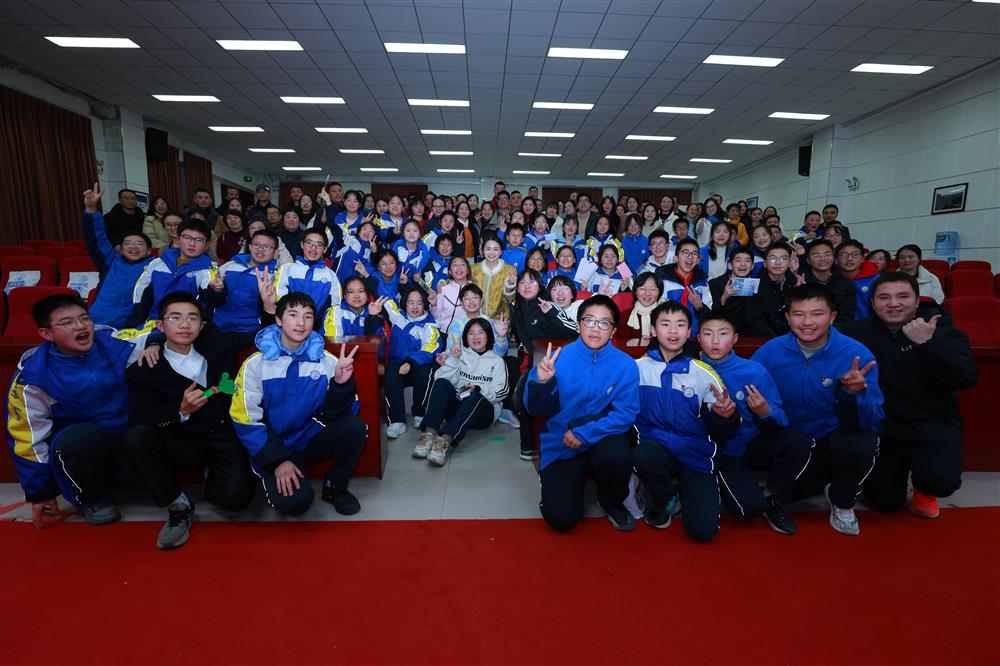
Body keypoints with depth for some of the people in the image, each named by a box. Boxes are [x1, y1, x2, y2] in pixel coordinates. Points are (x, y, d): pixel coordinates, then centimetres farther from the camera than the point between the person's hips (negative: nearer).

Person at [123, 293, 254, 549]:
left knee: (236, 497, -24)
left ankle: (210, 476, 15)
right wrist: (180, 410, -32)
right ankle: (178, 506, -10)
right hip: (181, 443, 0)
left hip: (223, 436, 0)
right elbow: (138, 417, -17)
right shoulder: (145, 367, -4)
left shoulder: (214, 343, 3)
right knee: (135, 436, -31)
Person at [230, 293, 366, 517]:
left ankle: (335, 487, 0)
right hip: (273, 450, -2)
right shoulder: (256, 363, -7)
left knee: (356, 427, -25)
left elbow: (336, 416, -5)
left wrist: (341, 384, -24)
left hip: (312, 440, 2)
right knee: (294, 501, -28)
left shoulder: (327, 361, -4)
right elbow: (245, 420, -7)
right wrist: (278, 461, -13)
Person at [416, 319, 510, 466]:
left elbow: (501, 393, -1)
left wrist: (479, 389, -15)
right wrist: (453, 359, -10)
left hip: (483, 411, -2)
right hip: (456, 407, 2)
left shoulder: (497, 361, 12)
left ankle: (445, 440, -51)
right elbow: (442, 379, 2)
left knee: (476, 397, -36)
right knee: (441, 383, -26)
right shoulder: (460, 354, 17)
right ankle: (429, 433, -40)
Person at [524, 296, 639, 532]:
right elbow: (535, 409, -7)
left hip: (602, 438, 1)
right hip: (561, 444, 0)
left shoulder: (626, 365, -9)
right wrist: (540, 382, -27)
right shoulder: (559, 358, -9)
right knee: (560, 519, -14)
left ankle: (612, 502, 2)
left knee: (617, 458, -34)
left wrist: (585, 433, -22)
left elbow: (626, 414, -12)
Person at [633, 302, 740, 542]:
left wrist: (726, 416, -21)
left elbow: (720, 431, 1)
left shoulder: (704, 373, -1)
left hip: (695, 452, 0)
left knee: (703, 531, -15)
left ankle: (683, 488, 20)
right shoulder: (638, 367, 0)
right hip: (655, 444, 0)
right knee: (644, 455, -36)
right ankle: (662, 501, 0)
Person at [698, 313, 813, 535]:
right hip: (723, 453, -2)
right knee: (749, 505, -26)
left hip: (755, 444, 2)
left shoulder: (754, 371, -9)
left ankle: (773, 497, 0)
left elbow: (780, 422, -7)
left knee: (799, 441, -26)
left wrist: (765, 413, -28)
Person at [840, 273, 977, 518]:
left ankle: (924, 489, 14)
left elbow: (967, 379, -20)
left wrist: (927, 344, -31)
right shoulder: (858, 332, -1)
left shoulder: (944, 331, -5)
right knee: (884, 502, 3)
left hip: (933, 424, -1)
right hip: (882, 425, 1)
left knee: (941, 481, -26)